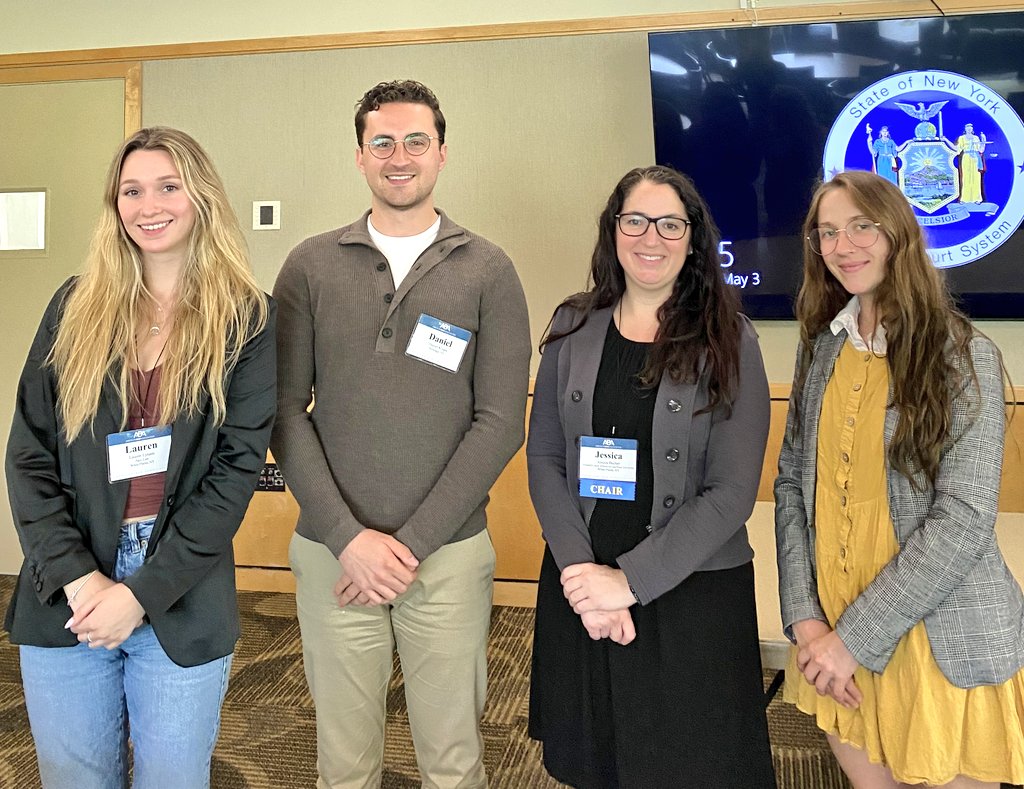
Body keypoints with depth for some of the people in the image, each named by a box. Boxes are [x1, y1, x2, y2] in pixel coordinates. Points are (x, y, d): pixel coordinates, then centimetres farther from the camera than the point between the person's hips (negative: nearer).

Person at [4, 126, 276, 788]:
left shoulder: (246, 318, -2)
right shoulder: (76, 307, 4)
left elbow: (238, 465, -8)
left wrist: (142, 593, -12)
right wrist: (77, 577, -11)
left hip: (184, 610, -2)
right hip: (65, 599, 2)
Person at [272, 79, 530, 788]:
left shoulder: (487, 271, 1)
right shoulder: (312, 266, 4)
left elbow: (500, 421, -5)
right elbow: (284, 409, -1)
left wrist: (412, 543, -11)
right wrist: (348, 538, -10)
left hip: (450, 554, -1)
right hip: (331, 552, 1)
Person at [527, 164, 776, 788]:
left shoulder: (729, 341, -6)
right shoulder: (573, 329, 3)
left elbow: (732, 493, -12)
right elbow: (544, 459, 1)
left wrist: (629, 580, -16)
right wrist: (580, 569, -12)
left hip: (693, 593, -2)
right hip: (579, 592, 3)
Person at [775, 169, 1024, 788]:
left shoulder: (964, 357, -10)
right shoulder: (823, 347, 4)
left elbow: (963, 522, -17)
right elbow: (792, 482, 4)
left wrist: (856, 637, -18)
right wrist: (804, 615, -7)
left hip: (940, 642, -4)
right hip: (836, 637, 4)